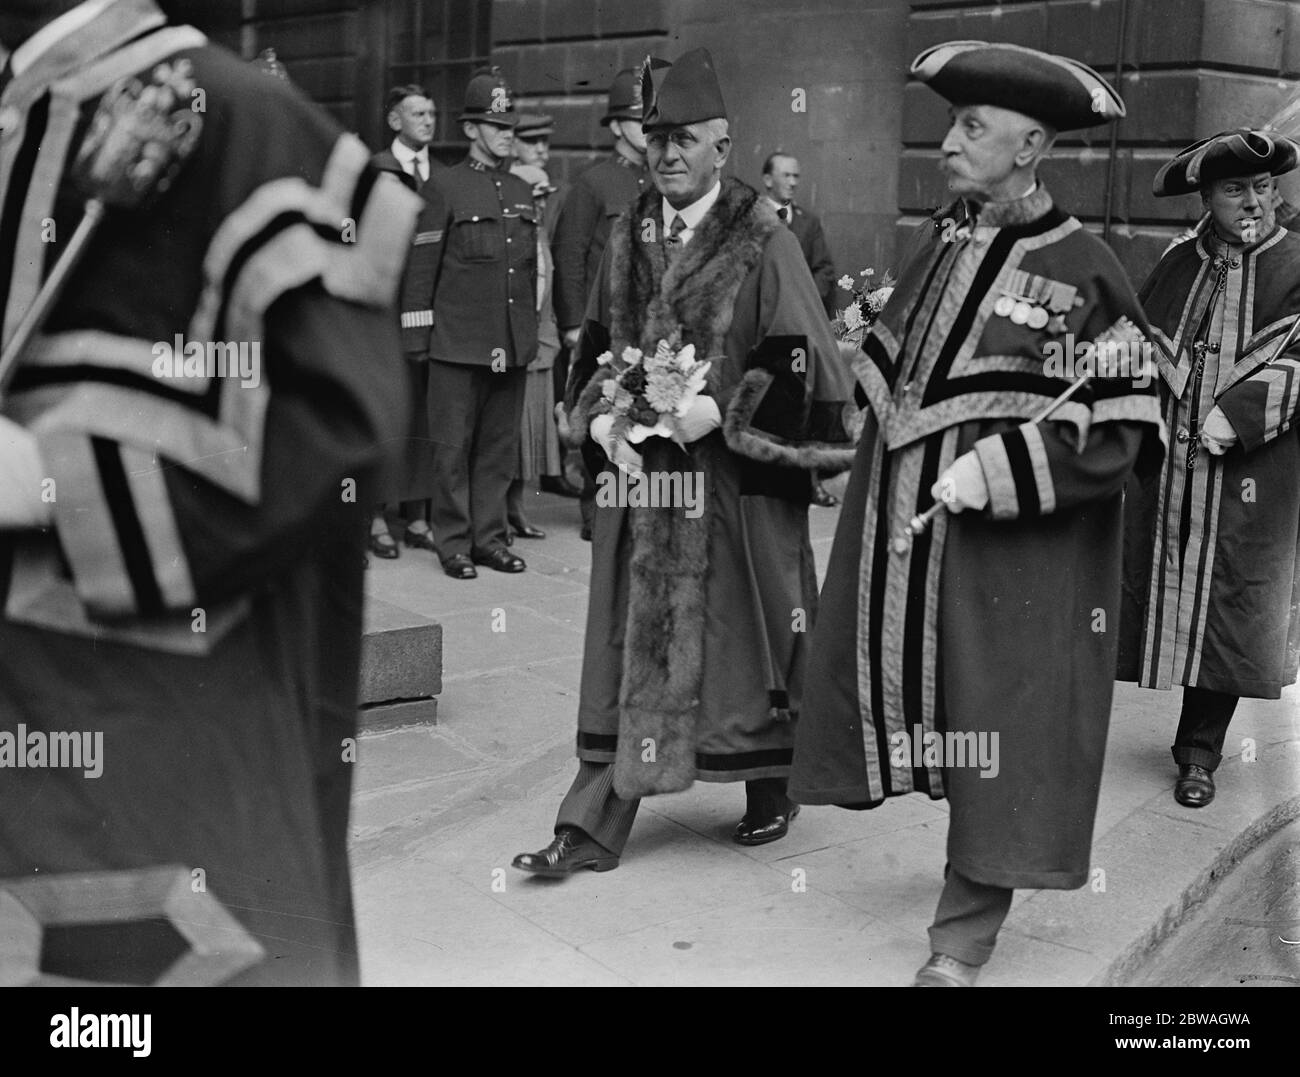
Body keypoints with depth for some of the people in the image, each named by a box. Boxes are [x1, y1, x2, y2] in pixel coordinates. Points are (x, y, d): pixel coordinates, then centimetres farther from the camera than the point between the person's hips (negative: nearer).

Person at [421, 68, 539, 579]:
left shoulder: (522, 191, 15)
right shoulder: (444, 186, -3)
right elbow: (426, 264, -1)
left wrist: (528, 328, 15)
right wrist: (427, 323, 0)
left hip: (514, 342, 5)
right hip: (459, 340, -5)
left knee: (500, 444, 9)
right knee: (454, 445, 1)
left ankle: (490, 537, 17)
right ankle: (454, 543, 9)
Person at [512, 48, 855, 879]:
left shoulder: (764, 242, -8)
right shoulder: (628, 238, 9)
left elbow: (799, 358, -10)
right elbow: (597, 346, 16)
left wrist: (720, 410, -19)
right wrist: (601, 417, -1)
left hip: (736, 484, -4)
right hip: (639, 471, 5)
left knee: (742, 640, 8)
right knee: (628, 646, 5)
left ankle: (770, 794, 30)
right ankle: (594, 825, 8)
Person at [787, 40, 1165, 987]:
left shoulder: (1082, 269, -12)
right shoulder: (939, 237, 5)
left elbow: (1120, 435, -14)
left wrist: (992, 474, -20)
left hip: (1012, 551, -6)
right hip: (902, 527, 6)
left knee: (998, 726, 2)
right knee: (912, 681, 13)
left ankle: (965, 936, 15)